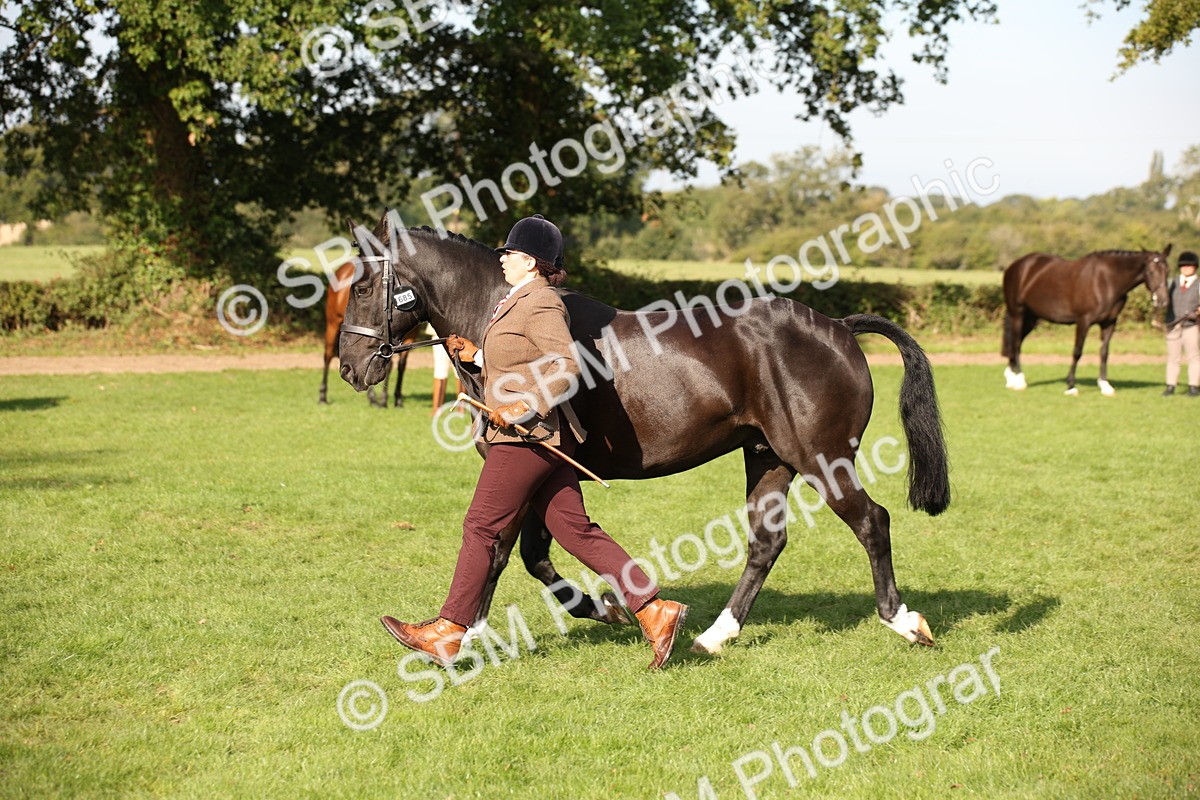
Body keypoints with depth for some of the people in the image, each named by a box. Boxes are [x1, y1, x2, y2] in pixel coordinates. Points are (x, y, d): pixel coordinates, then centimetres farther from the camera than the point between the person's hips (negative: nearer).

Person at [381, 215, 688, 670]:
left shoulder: (540, 305, -14)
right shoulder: (523, 302, 17)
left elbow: (566, 366, -25)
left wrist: (521, 408, -26)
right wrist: (474, 355, 23)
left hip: (527, 437, -10)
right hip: (537, 438, 10)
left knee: (481, 527, -2)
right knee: (575, 531, 7)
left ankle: (449, 632, 7)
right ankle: (654, 611, 4)